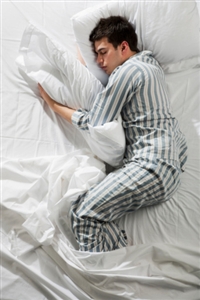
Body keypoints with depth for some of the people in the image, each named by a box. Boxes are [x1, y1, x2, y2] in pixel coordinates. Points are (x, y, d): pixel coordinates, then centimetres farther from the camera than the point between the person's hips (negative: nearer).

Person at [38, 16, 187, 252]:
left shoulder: (127, 71, -8)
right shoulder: (149, 63, 21)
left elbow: (92, 124, -7)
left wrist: (52, 104, 5)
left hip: (154, 166, -11)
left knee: (83, 214, -20)